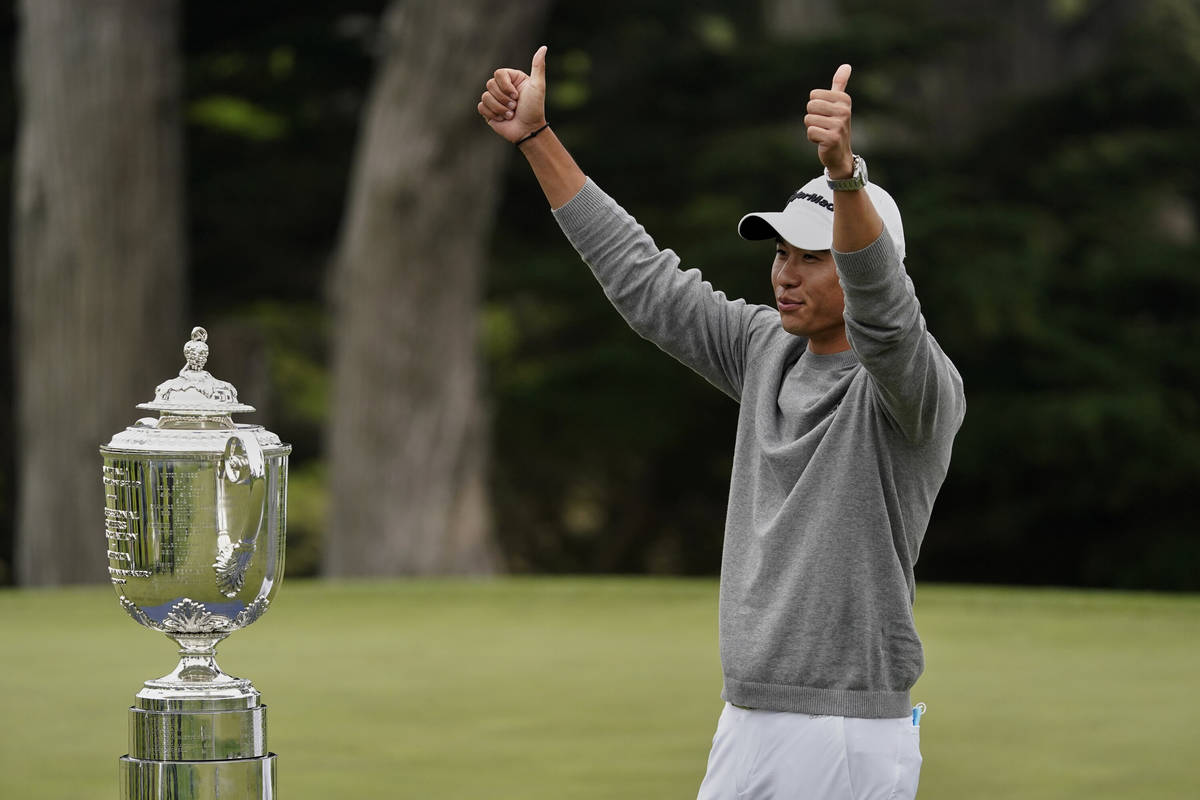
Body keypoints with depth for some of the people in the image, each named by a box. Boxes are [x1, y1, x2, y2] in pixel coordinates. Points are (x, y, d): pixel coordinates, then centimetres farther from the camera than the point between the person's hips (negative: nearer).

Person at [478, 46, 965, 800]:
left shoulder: (921, 390, -12)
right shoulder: (768, 352, 11)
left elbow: (884, 314, -34)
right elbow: (644, 279, 15)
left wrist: (845, 173, -52)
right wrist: (536, 137, 10)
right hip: (746, 731, 8)